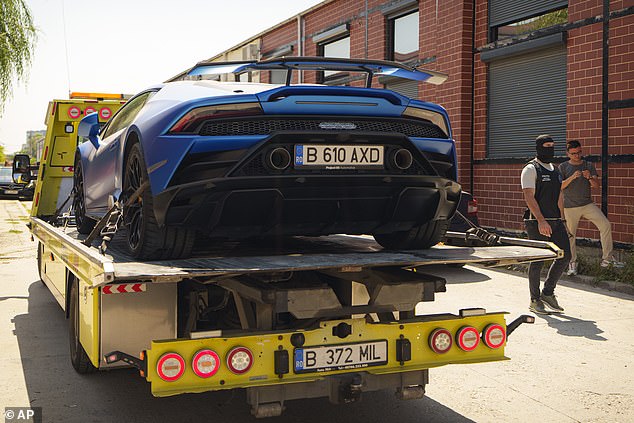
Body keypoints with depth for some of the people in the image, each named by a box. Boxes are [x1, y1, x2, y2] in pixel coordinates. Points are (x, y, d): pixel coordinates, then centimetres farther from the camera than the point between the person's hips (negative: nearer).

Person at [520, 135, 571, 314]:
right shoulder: (531, 169, -6)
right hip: (537, 222, -7)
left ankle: (548, 292, 16)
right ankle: (535, 300, 8)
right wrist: (541, 220, -25)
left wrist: (561, 221, 17)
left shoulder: (555, 170, 18)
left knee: (565, 255, 2)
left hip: (555, 221, 7)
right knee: (538, 260, -3)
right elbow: (529, 196, -16)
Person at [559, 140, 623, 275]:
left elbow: (596, 185, 1)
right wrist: (572, 177, -22)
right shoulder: (563, 167, 2)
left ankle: (607, 259, -5)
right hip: (570, 207, -2)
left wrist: (590, 177, -21)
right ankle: (572, 263, 17)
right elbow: (560, 186, -7)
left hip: (588, 204, 2)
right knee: (570, 235, 1)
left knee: (605, 225, -12)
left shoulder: (589, 166, 8)